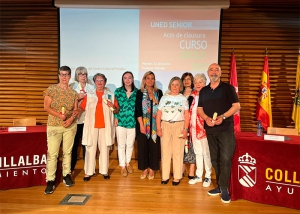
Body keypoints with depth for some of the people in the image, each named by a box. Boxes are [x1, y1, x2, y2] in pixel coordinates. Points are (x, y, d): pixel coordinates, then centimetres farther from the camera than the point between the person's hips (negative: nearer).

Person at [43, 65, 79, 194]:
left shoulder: (73, 92, 7)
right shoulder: (51, 89, -2)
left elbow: (76, 110, 6)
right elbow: (46, 107, -7)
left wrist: (71, 118, -13)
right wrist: (59, 115, -20)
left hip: (70, 126, 3)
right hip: (54, 126, -3)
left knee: (67, 152, 11)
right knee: (52, 153, -3)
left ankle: (66, 175, 24)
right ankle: (50, 180, 5)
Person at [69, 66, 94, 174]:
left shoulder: (91, 87, 11)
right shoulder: (72, 86, 6)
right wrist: (78, 98, -15)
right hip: (75, 119, -1)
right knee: (74, 143, 3)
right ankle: (71, 167, 18)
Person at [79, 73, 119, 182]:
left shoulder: (111, 95, 10)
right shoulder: (89, 95, 10)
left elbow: (117, 111, 9)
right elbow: (81, 108, 3)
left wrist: (113, 107, -11)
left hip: (105, 126, 1)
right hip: (92, 125, 0)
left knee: (104, 148, 5)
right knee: (90, 148, 1)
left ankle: (104, 171, 15)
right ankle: (88, 172, 9)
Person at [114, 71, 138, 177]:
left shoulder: (137, 92, 0)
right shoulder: (118, 91, 0)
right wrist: (115, 118, -5)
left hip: (132, 122, 1)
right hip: (120, 121, -1)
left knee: (130, 144, 13)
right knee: (121, 144, 7)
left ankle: (128, 163, 34)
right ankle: (122, 166, 22)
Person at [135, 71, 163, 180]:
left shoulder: (159, 92, 7)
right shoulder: (140, 93, 3)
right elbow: (137, 110, -2)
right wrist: (141, 124, -8)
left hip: (155, 124, 1)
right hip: (143, 124, 0)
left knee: (154, 146, 4)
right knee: (143, 146, 4)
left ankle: (151, 169, 18)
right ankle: (144, 169, 20)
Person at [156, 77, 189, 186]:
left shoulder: (183, 99, 7)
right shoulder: (164, 98, 10)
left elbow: (186, 116, 2)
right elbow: (159, 114, 6)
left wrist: (185, 129, -8)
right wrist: (158, 128, -2)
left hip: (179, 126, -1)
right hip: (165, 125, 1)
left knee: (178, 152, 2)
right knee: (165, 151, 4)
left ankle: (177, 177, 12)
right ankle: (165, 176, 13)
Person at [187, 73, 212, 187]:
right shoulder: (192, 95, 9)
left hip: (205, 128, -6)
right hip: (194, 128, 6)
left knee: (206, 153, 4)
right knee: (197, 153, 16)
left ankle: (208, 176, 19)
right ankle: (198, 175, 28)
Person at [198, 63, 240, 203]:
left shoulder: (228, 88, 0)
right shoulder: (203, 91, 11)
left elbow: (236, 106, -5)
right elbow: (200, 109, 12)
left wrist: (223, 117, -19)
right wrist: (206, 118, -9)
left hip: (225, 128, -4)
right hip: (210, 129, 5)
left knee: (225, 158, -8)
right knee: (214, 159, 10)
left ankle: (224, 188, 3)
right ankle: (220, 185, 23)